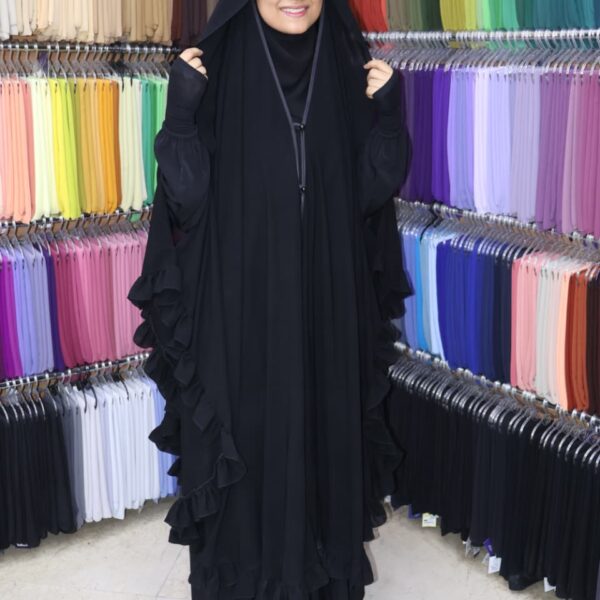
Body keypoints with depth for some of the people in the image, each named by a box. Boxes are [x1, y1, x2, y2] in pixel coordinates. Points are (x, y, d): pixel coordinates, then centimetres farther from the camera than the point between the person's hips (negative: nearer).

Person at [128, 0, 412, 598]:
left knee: (325, 428, 14)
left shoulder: (346, 71, 3)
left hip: (327, 299, 3)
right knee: (246, 433, 7)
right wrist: (181, 110, -23)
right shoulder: (216, 71, -6)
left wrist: (387, 113, -10)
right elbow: (188, 199, -12)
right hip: (242, 303, -2)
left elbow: (369, 193, 2)